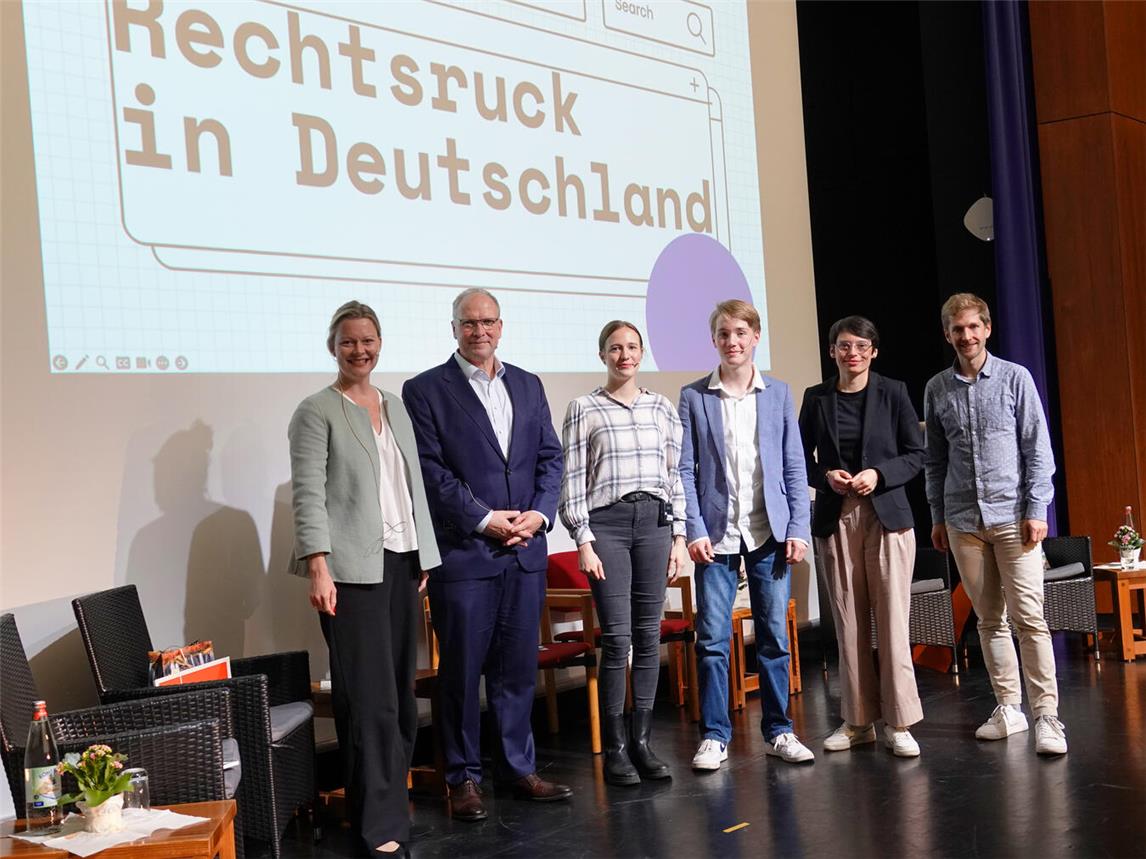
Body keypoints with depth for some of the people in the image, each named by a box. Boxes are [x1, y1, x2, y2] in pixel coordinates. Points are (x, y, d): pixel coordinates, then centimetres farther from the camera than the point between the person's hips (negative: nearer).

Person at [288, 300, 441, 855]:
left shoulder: (396, 408, 16)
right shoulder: (316, 411, -2)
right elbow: (308, 495, -9)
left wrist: (424, 558, 13)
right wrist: (318, 566, -18)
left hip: (401, 561, 6)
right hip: (352, 567, -6)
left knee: (400, 690, 9)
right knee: (369, 695, -4)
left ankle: (393, 795, 20)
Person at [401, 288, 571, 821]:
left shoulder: (528, 386, 14)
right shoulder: (425, 390, -1)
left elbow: (550, 457, 12)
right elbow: (430, 471, -8)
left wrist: (540, 513, -4)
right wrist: (484, 519, -13)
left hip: (526, 550, 4)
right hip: (463, 552, -4)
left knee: (518, 667, 10)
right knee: (462, 671, 3)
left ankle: (518, 767, 22)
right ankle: (463, 778, 15)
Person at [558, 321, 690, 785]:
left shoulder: (661, 407, 11)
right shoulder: (584, 409, 2)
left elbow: (674, 474, 12)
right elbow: (572, 481, -2)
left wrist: (678, 535, 6)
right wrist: (584, 541, -8)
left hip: (654, 521, 3)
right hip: (606, 523, -3)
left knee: (648, 635, 4)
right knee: (617, 635, -6)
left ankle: (642, 741, 13)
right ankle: (615, 748, 4)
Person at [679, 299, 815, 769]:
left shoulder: (778, 394, 7)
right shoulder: (694, 397, 3)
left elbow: (794, 466, 6)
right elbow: (686, 469, 0)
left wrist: (798, 529, -1)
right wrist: (695, 530, -9)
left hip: (769, 532, 1)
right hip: (718, 533, -1)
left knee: (775, 635, 6)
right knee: (712, 638, -1)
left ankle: (779, 731, 17)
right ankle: (714, 735, 10)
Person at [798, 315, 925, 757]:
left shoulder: (892, 393, 3)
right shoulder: (816, 398, 7)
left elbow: (916, 455, 3)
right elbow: (802, 459, 11)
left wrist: (879, 474, -13)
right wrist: (826, 476, -8)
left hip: (886, 514, -2)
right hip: (835, 519, 2)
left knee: (892, 618, -4)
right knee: (848, 622, 4)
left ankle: (898, 723, 3)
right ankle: (858, 720, 14)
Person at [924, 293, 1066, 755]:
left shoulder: (1015, 378, 1)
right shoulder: (937, 389, 9)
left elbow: (1037, 449, -1)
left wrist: (1036, 510, -8)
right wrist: (937, 516, 10)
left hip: (1012, 515, -3)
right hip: (962, 520, 3)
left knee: (1028, 617, -8)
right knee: (989, 618, 9)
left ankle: (1046, 714, -5)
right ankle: (1008, 708, 17)